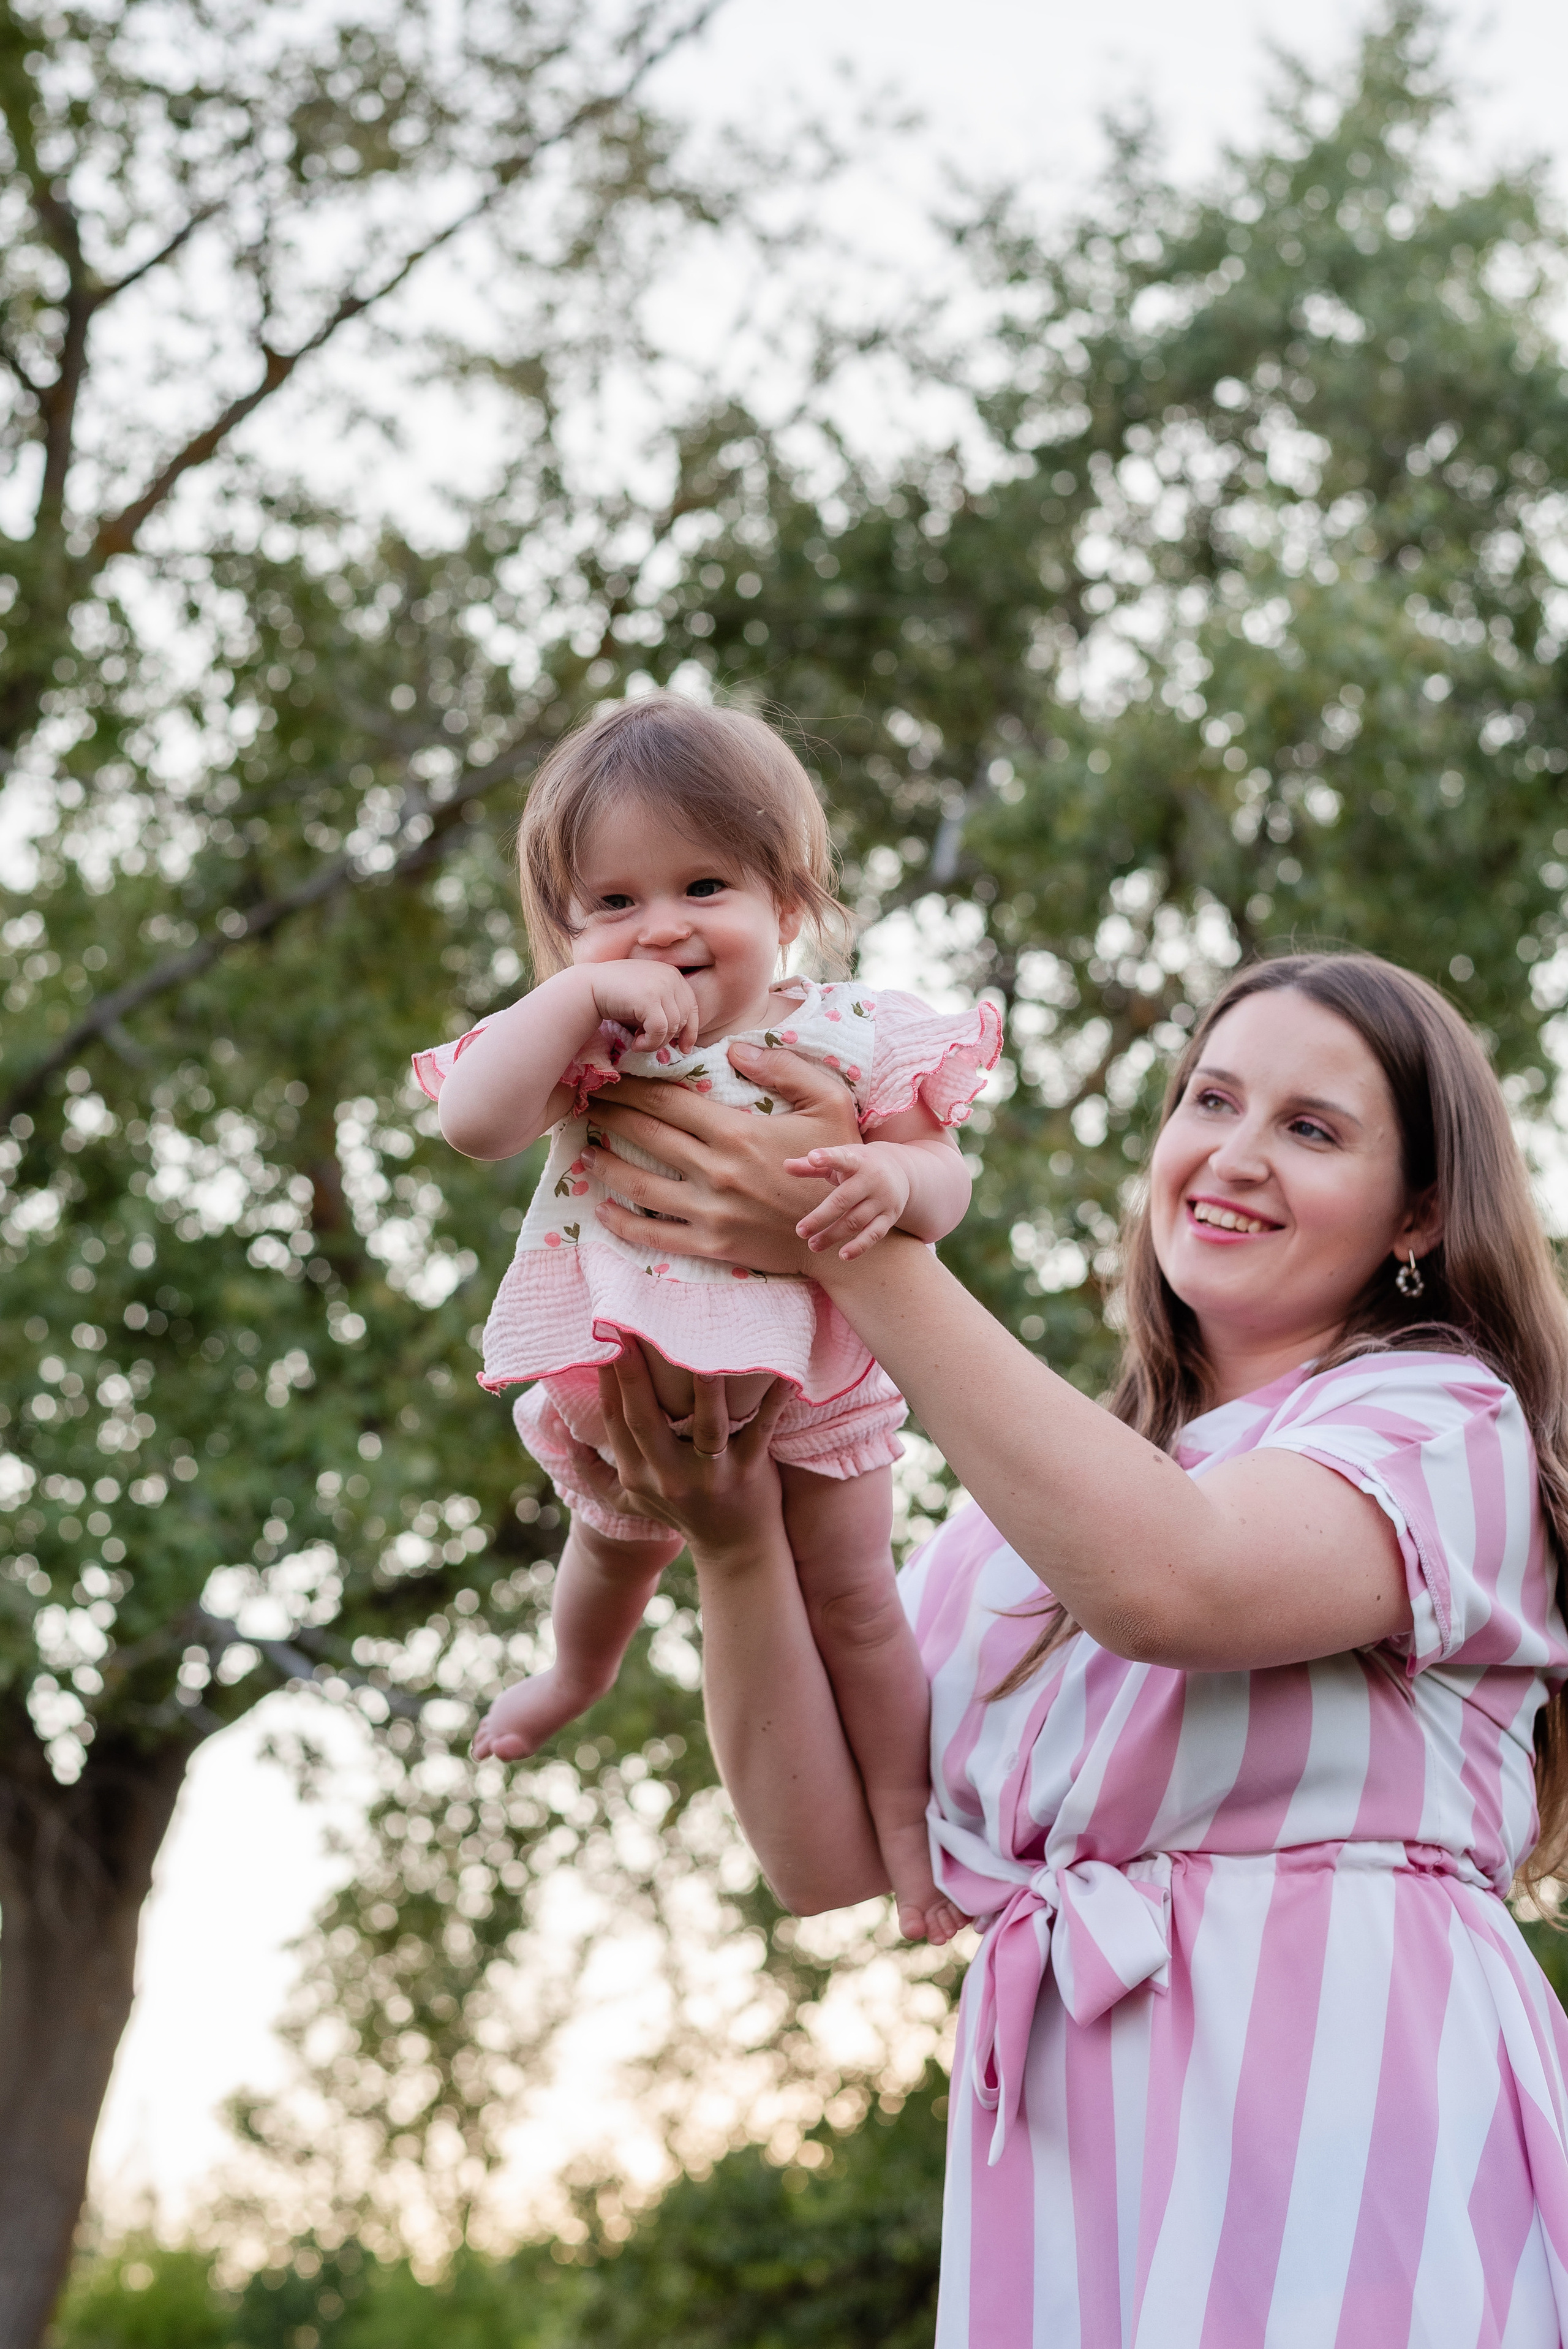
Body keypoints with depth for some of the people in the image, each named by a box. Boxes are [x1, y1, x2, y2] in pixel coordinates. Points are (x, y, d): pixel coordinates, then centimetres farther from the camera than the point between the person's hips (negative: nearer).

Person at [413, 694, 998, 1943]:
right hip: (624, 1392, 3)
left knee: (853, 1600, 8)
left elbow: (945, 1180, -18)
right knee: (616, 1546, 31)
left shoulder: (849, 1038, -20)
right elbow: (476, 1121, -35)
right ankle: (578, 1672, 64)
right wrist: (583, 993, -40)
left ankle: (905, 1818, 29)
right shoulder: (583, 1042, -18)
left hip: (813, 1386, -2)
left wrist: (891, 1180, -42)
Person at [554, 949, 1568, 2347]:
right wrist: (737, 1548, -7)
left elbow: (1168, 1584, -19)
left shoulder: (1448, 1418, 1)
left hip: (1351, 2140, -5)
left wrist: (859, 1250, -18)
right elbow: (830, 1851, 9)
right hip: (1065, 2177, 5)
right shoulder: (1022, 1516, 17)